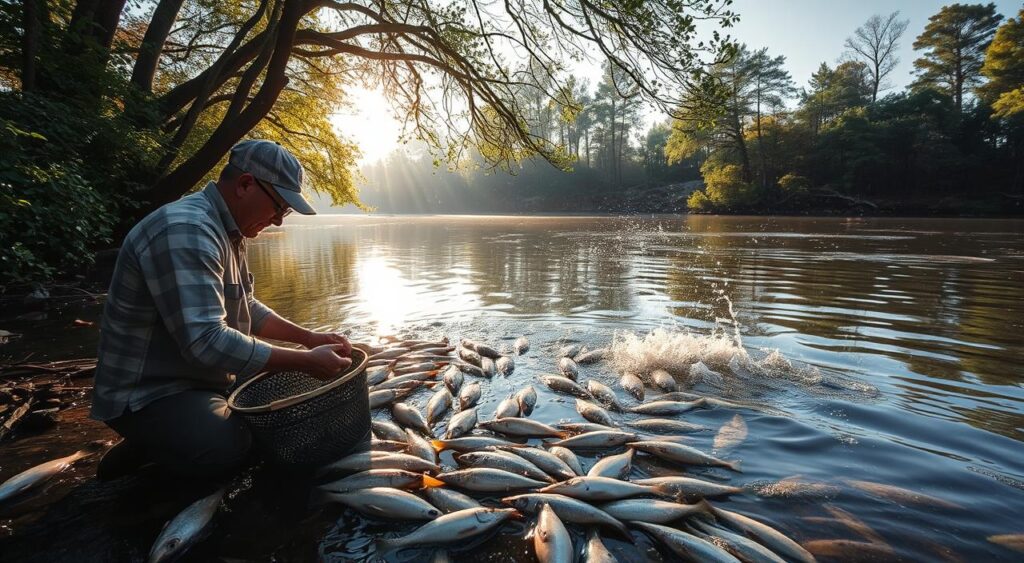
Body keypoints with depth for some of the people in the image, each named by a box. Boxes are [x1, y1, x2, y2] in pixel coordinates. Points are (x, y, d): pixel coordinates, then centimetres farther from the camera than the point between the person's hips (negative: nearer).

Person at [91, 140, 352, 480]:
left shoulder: (228, 231, 7)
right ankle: (141, 449, -1)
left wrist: (308, 337, 1)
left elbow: (245, 309, 15)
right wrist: (306, 361, -29)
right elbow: (206, 342, -34)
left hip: (203, 379, 10)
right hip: (148, 392, -10)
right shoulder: (185, 231, -27)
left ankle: (160, 440, 16)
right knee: (228, 450, -32)